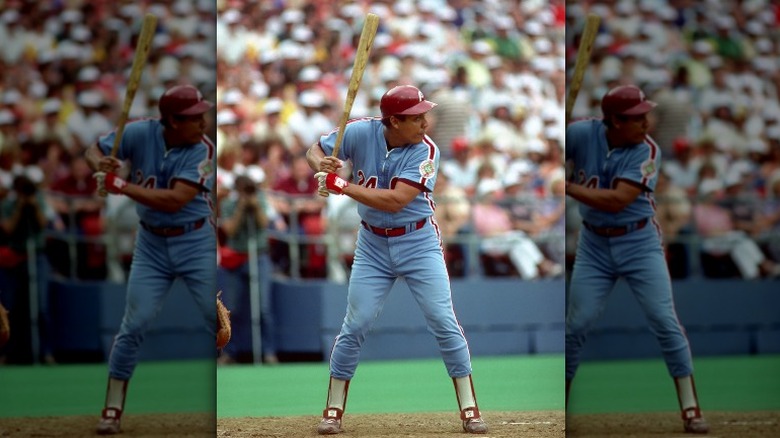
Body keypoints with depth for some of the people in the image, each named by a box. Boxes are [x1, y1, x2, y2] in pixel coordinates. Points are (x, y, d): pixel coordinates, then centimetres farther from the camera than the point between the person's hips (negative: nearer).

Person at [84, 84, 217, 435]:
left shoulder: (203, 150, -16)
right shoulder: (141, 134, -10)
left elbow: (174, 201, -26)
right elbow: (94, 151, 1)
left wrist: (122, 186, -29)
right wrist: (101, 164, -23)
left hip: (197, 243, -2)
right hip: (151, 245, 2)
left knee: (218, 321, -3)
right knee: (134, 325, 0)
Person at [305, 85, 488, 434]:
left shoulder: (426, 151, -19)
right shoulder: (361, 133, -12)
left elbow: (395, 201, -28)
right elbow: (315, 150, 1)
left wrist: (344, 186, -29)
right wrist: (323, 165, -23)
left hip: (418, 244, -2)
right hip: (372, 245, 2)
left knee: (445, 324, -5)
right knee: (354, 326, 1)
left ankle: (470, 411, 3)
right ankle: (333, 412, 14)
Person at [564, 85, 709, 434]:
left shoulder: (647, 151, -16)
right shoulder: (582, 134, -11)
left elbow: (616, 201, -26)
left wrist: (566, 187, -26)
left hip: (639, 244, -2)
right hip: (594, 246, 2)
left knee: (665, 322, -6)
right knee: (575, 326, 3)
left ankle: (690, 408, 1)